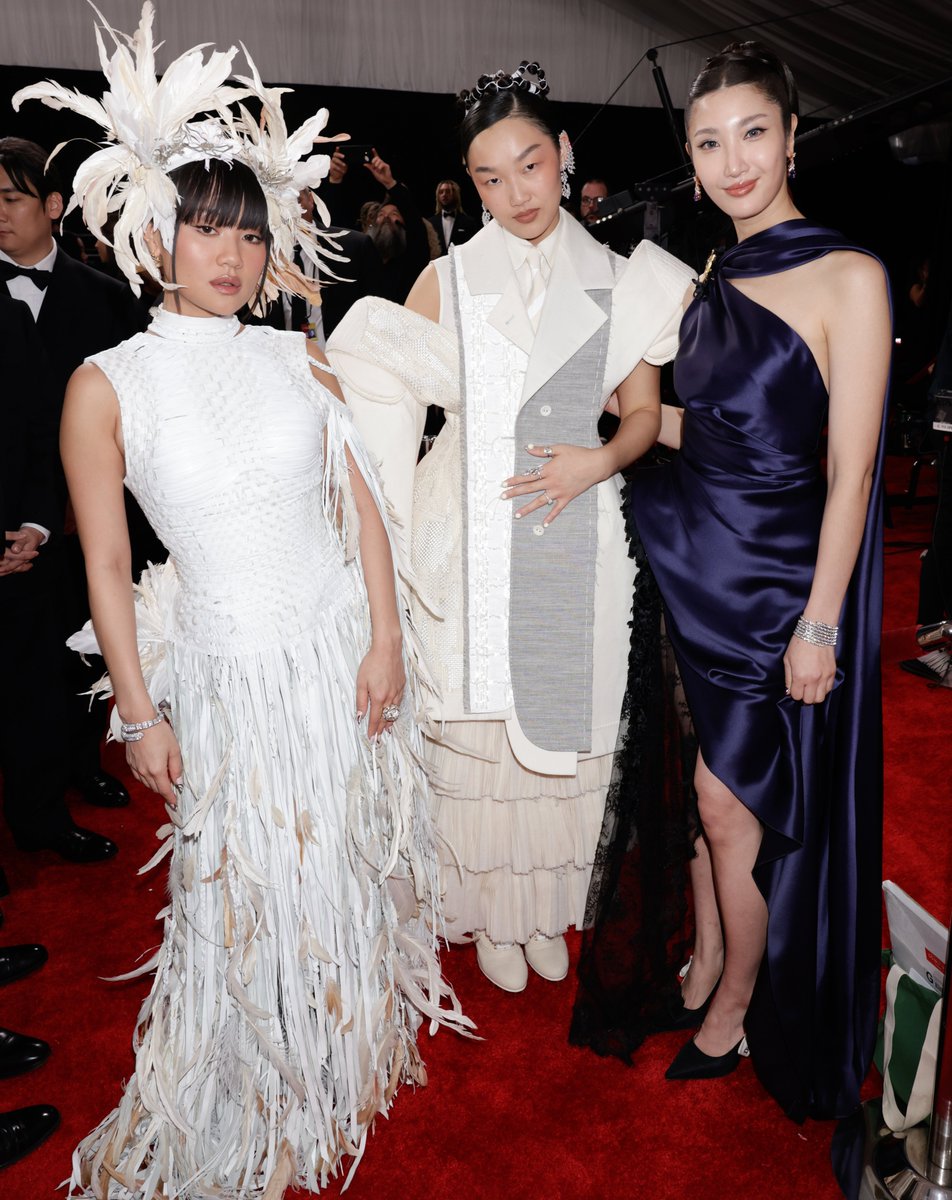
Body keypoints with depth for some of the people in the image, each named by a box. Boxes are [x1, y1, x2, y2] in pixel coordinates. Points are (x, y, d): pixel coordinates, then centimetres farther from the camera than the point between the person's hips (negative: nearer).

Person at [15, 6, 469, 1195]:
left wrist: (384, 640, -4)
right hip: (229, 671, -3)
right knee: (248, 885, 12)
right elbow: (107, 567, -6)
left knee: (358, 850, 20)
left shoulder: (299, 360, 1)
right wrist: (140, 716, -5)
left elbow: (360, 502, 2)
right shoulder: (107, 385, -8)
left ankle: (360, 1031, 50)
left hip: (344, 649, 3)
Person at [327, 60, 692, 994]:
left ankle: (549, 907, 35)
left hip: (575, 541, 2)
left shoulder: (618, 282, 5)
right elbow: (384, 405, 3)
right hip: (470, 542, -1)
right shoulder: (447, 282, 2)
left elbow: (644, 414, 8)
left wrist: (600, 460, -11)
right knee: (478, 728, 7)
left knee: (560, 726, 11)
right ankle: (491, 913, 31)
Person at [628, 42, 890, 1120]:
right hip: (696, 568, 6)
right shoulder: (714, 280, 10)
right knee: (711, 795, 16)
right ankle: (703, 968, 38)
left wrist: (818, 625, -16)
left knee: (731, 801, 5)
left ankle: (738, 1007, 30)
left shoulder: (848, 278, -11)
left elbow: (849, 472, -15)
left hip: (776, 584, -6)